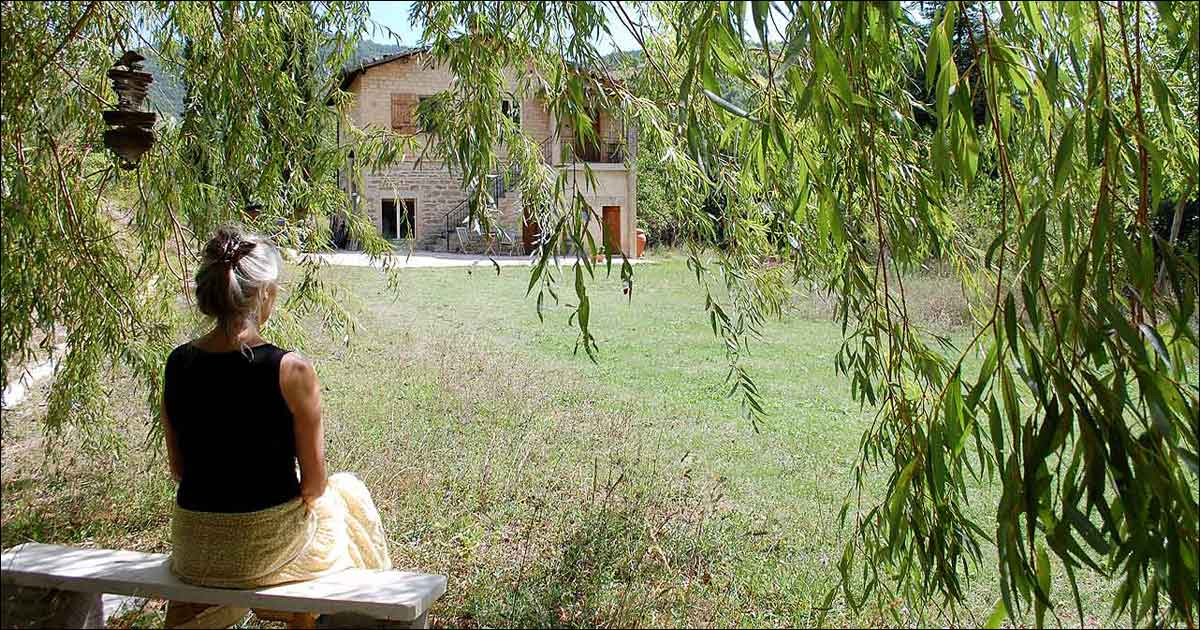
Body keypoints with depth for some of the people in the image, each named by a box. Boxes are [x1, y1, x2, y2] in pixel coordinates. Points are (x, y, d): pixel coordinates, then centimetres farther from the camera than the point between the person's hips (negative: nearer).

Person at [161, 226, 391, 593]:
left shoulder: (178, 363, -5)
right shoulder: (290, 370, -20)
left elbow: (178, 469, 6)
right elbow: (314, 482, -12)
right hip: (270, 548, -5)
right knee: (347, 490, 27)